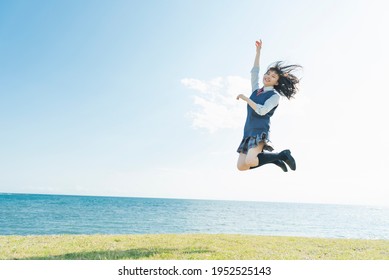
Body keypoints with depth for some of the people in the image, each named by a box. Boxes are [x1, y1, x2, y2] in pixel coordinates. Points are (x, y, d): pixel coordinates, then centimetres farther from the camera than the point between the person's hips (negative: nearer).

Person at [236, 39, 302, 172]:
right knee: (241, 166, -7)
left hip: (259, 131, -7)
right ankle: (274, 158, 10)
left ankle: (282, 155, -6)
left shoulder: (275, 95, 0)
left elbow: (262, 111, -15)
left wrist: (245, 98, -9)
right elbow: (254, 71, 22)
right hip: (248, 132, 7)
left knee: (249, 162, -29)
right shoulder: (256, 90, 20)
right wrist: (258, 50, 19)